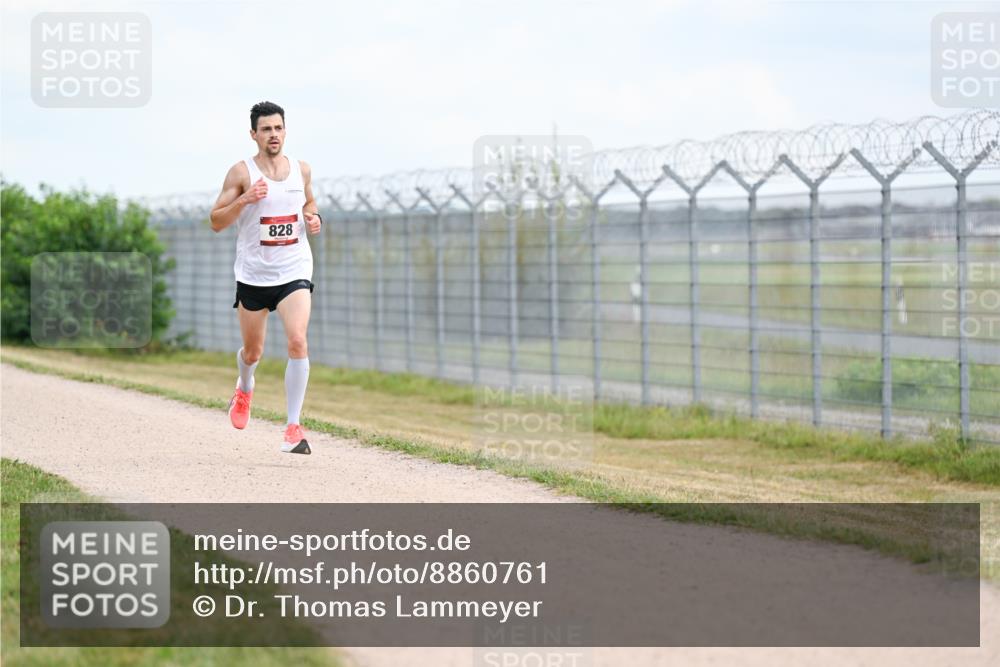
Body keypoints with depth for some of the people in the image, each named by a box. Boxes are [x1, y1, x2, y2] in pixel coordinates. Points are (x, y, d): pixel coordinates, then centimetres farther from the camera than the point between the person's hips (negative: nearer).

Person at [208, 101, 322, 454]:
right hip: (253, 275, -1)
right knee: (252, 351, 13)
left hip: (294, 272, 1)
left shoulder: (302, 170, 4)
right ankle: (244, 389, 51)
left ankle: (293, 427, -16)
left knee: (298, 342, -20)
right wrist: (244, 200, -22)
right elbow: (216, 222, -6)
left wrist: (314, 218, 1)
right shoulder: (241, 172, -6)